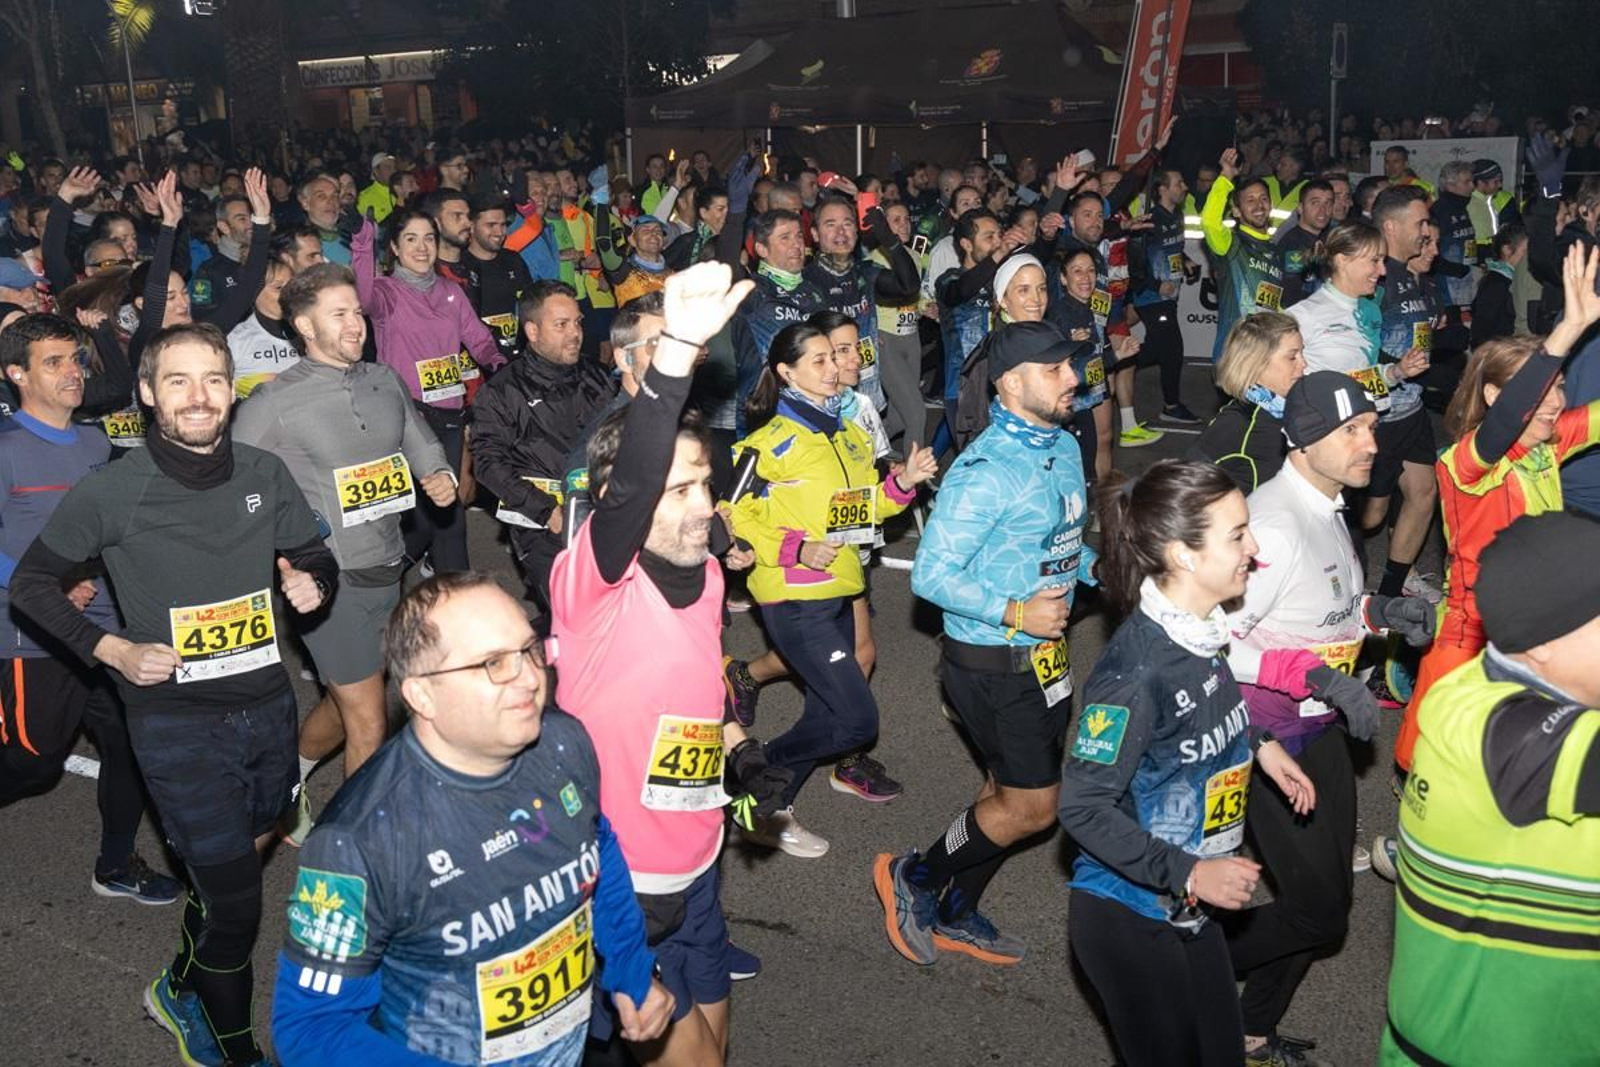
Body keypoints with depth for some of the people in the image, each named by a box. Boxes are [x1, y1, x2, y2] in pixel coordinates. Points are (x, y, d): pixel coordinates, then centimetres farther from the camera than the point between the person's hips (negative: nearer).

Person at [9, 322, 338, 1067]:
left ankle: (179, 990, 48)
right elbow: (30, 585, 2)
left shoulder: (265, 474, -1)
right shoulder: (109, 493, -11)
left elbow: (314, 557, 12)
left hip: (268, 705, 5)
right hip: (177, 720, -5)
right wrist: (112, 650, -9)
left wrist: (313, 581, -11)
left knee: (247, 853, 21)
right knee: (234, 899, -3)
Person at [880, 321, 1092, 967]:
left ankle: (956, 914, 36)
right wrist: (1015, 614, -26)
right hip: (992, 665, -9)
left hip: (1044, 655, 9)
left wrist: (1095, 567, 0)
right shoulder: (985, 471, -23)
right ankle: (912, 879, 20)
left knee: (1010, 793, 17)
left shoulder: (1064, 448, 6)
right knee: (1032, 806, -1)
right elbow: (931, 574, -22)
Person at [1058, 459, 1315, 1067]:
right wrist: (1189, 873, -25)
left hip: (1191, 909, 8)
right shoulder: (1137, 669, -29)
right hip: (1130, 917, -8)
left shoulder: (1201, 630, -3)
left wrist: (1259, 744, 7)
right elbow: (1082, 807, -26)